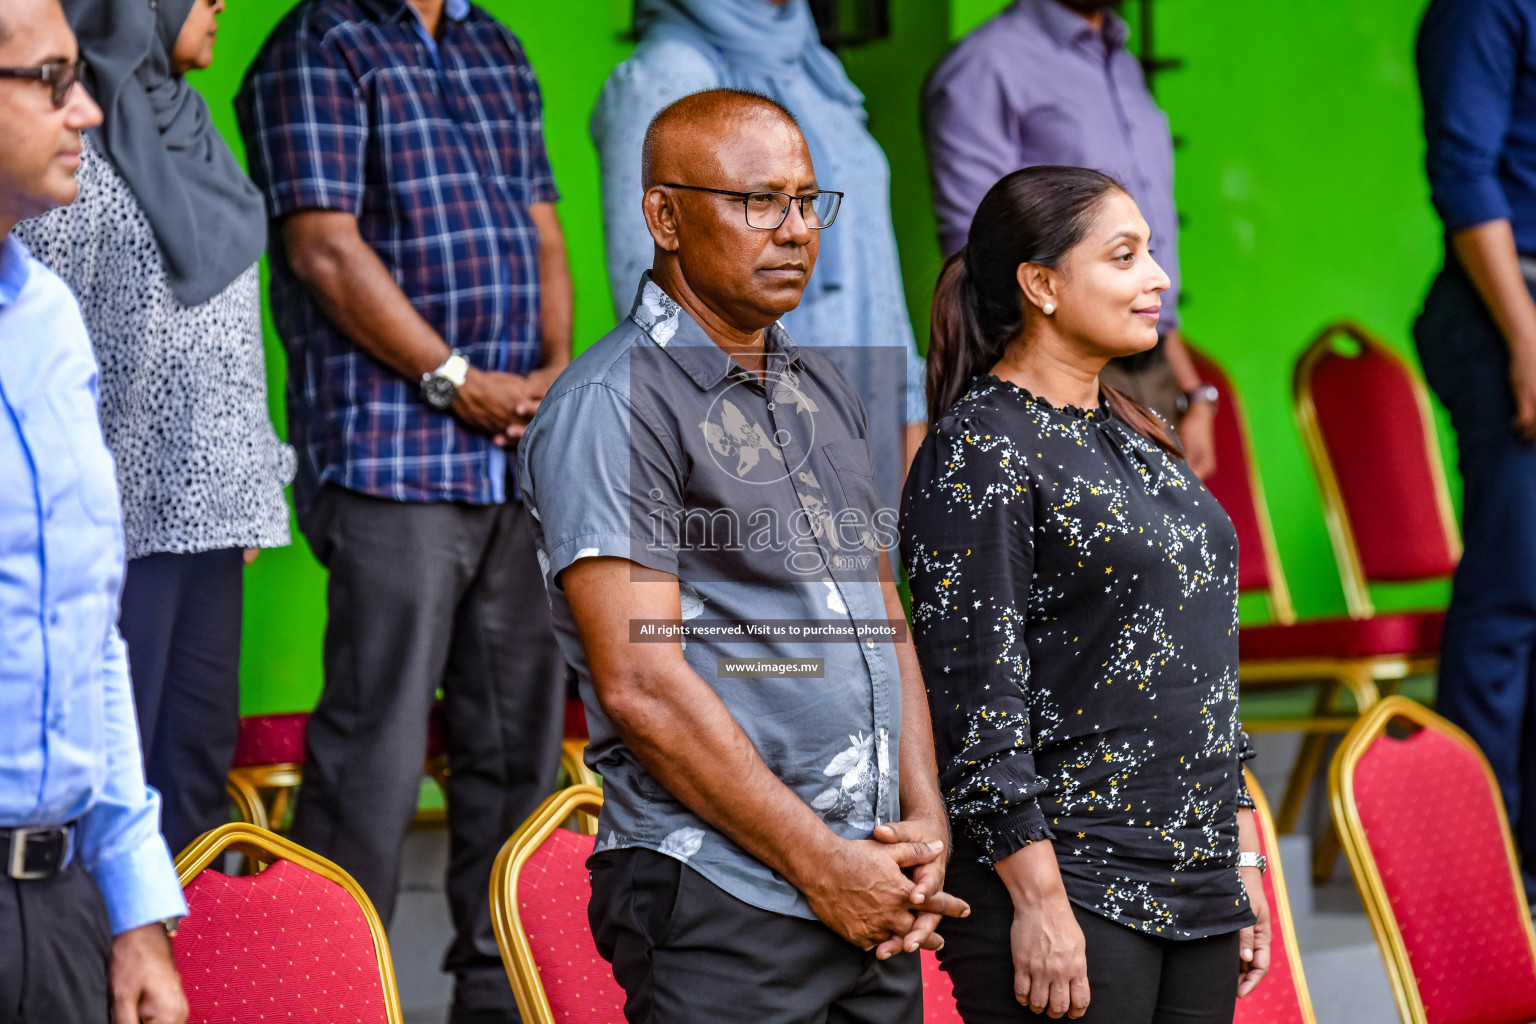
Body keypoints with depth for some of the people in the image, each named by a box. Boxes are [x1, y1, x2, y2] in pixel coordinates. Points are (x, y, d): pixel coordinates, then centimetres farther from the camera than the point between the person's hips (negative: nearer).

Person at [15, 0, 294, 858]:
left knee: (202, 755, 11)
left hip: (205, 505, 8)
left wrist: (249, 492, 18)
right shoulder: (83, 150, -11)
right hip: (130, 509, -8)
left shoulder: (184, 129, 15)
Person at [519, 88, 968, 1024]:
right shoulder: (611, 408, -10)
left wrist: (925, 818, 4)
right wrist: (820, 863, -14)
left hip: (871, 892, 7)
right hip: (722, 903, -7)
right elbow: (641, 686, -16)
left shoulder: (825, 391, 17)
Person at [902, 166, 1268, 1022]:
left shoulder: (1136, 440, 16)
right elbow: (976, 694, -15)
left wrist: (1243, 856, 16)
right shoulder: (977, 453, -9)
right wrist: (1039, 903, -19)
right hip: (1067, 890, -8)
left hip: (1196, 885, 8)